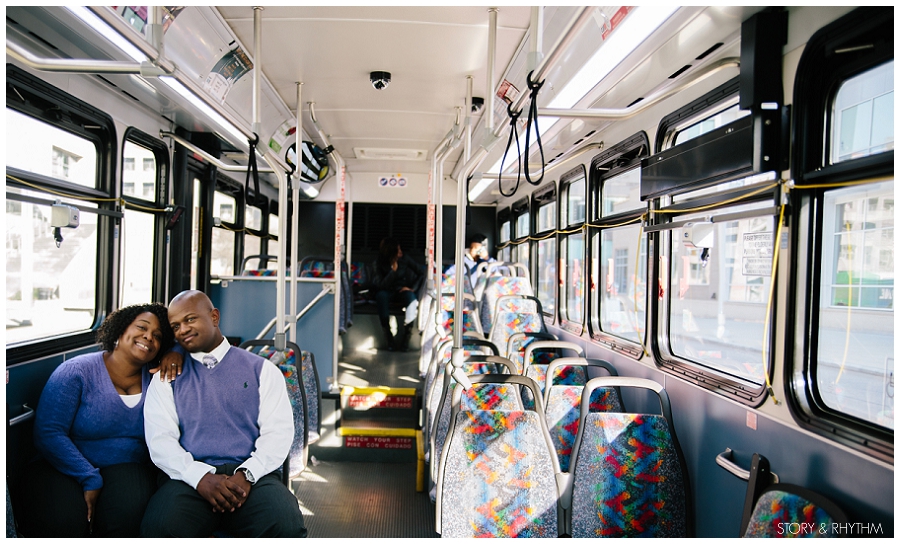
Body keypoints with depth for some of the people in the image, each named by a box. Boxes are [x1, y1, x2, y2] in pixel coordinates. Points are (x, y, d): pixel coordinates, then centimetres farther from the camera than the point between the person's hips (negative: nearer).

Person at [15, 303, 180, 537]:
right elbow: (48, 434, -14)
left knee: (128, 513, -31)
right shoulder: (77, 372, -9)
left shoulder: (156, 378, 2)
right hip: (66, 468, -2)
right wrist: (90, 480, -20)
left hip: (126, 467, 2)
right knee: (62, 522, -33)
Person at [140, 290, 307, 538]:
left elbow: (278, 431, 3)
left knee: (286, 526, -30)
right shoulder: (167, 377, 15)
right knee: (161, 527, -31)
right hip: (190, 477, 1)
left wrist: (246, 475, -13)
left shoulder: (261, 369, 12)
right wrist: (201, 477, -13)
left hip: (253, 475, -1)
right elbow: (160, 439, 3)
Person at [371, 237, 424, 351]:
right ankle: (388, 336, -32)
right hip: (388, 293, 0)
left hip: (403, 291, 1)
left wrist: (413, 288, -15)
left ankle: (406, 336, -32)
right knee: (381, 295, -35)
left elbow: (421, 274, -2)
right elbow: (383, 286, -19)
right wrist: (393, 270, -25)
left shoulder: (405, 260, -6)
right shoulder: (378, 264, -9)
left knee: (410, 295, -34)